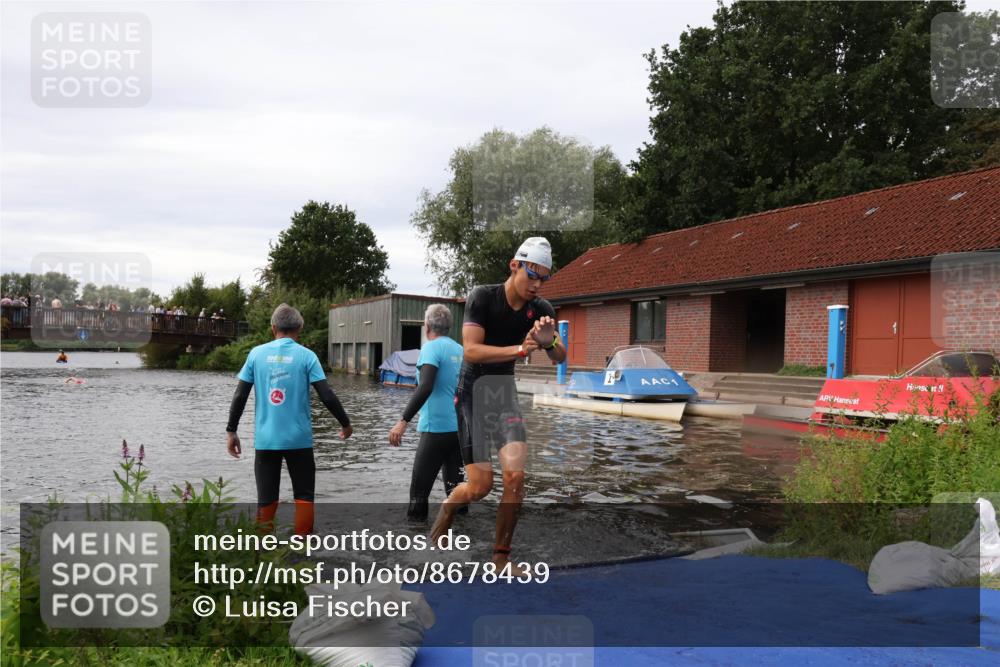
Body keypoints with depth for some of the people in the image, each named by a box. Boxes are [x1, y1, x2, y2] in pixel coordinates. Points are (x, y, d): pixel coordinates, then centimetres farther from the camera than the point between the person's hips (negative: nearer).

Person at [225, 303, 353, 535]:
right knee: (304, 496, 10)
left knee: (266, 500, 8)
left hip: (265, 439, 2)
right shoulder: (306, 355, -4)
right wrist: (345, 424, 6)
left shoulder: (256, 353, 2)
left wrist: (231, 431, 11)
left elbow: (240, 396, 1)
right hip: (298, 439, -1)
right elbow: (327, 396, -8)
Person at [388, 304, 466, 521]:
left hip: (437, 428, -7)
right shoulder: (460, 350, 12)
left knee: (419, 489, -1)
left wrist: (404, 421, -23)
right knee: (455, 486, 10)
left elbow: (425, 388, -21)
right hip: (460, 428, 7)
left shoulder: (432, 348, -9)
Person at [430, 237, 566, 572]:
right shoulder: (482, 297, -15)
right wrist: (520, 349, -33)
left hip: (506, 394, 4)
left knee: (516, 476, -10)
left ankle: (501, 555, 7)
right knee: (480, 486, -7)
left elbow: (560, 357, -8)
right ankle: (446, 508, 26)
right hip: (473, 395, -4)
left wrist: (548, 342, -31)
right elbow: (471, 350, -25)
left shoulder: (541, 309, -2)